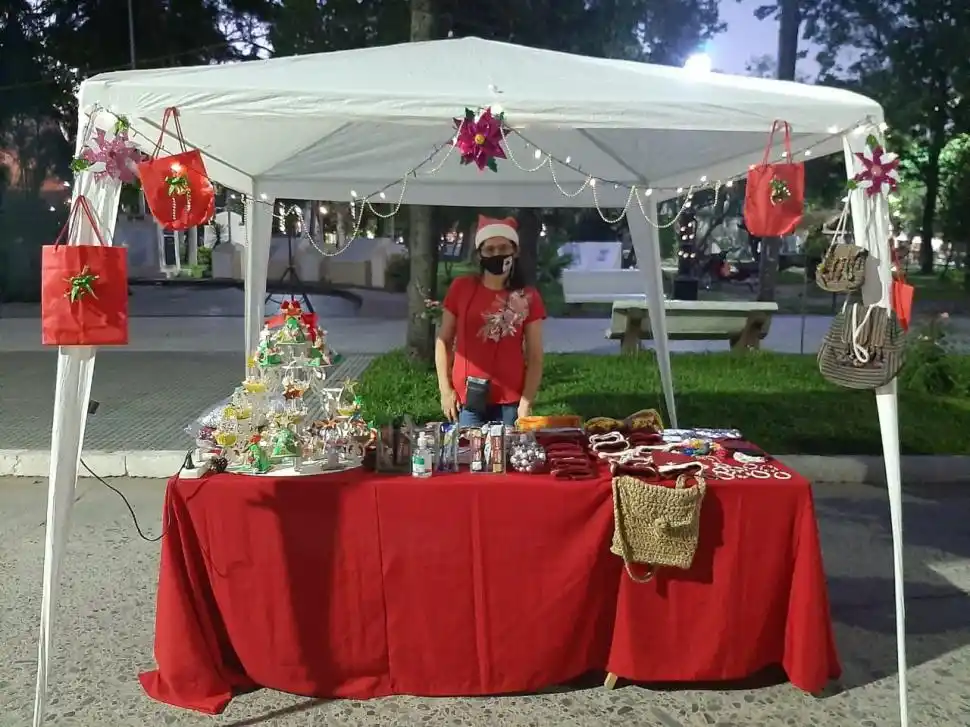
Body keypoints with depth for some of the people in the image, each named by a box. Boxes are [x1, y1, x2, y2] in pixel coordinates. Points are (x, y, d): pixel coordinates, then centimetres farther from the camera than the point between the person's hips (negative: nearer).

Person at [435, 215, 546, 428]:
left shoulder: (528, 298, 0)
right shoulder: (461, 288, 2)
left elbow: (535, 357, 1)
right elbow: (444, 341, 7)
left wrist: (526, 403, -8)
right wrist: (445, 389, -1)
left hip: (510, 402, 0)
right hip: (466, 399, 0)